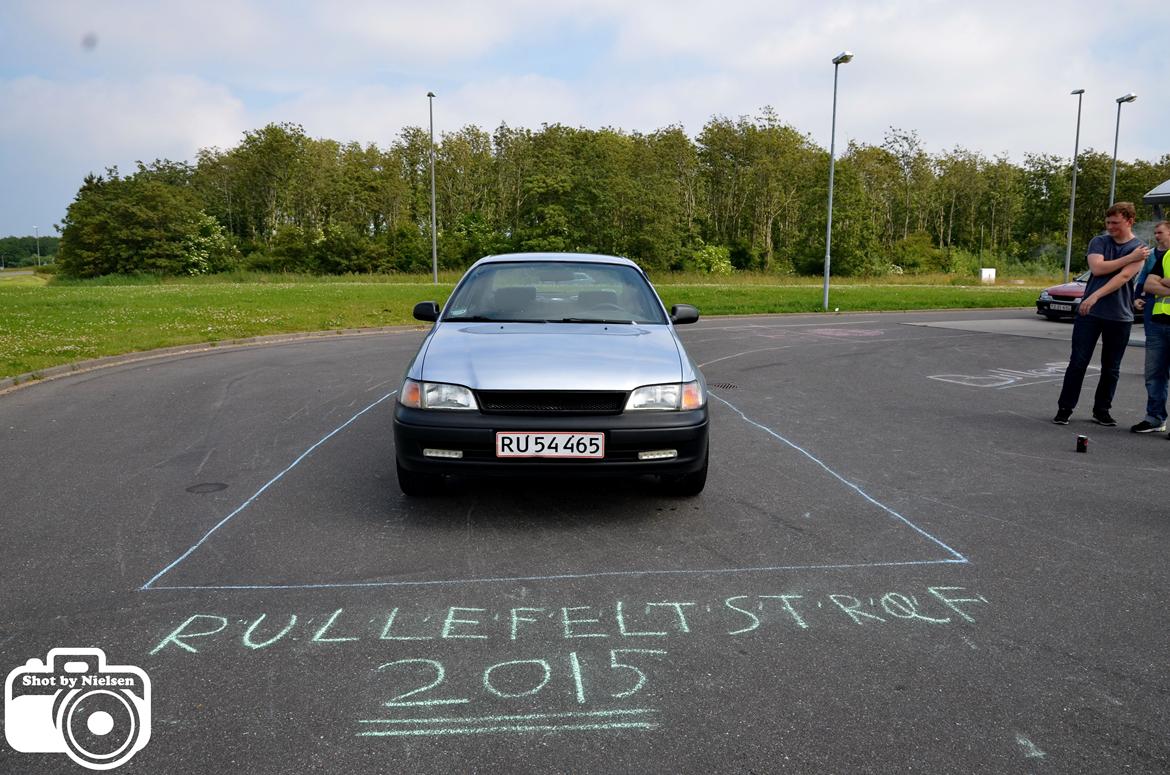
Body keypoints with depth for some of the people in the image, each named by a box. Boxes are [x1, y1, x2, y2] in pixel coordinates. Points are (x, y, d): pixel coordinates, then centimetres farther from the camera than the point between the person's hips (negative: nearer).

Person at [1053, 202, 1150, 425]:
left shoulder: (1139, 248, -1)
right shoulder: (1099, 242, 6)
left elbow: (1123, 276, -15)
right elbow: (1097, 268, -10)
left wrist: (1095, 296, -23)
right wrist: (1129, 258, -11)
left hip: (1120, 316, 0)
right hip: (1089, 313, 1)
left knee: (1111, 368, 7)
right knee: (1078, 362, -1)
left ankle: (1102, 411, 19)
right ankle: (1064, 408, 5)